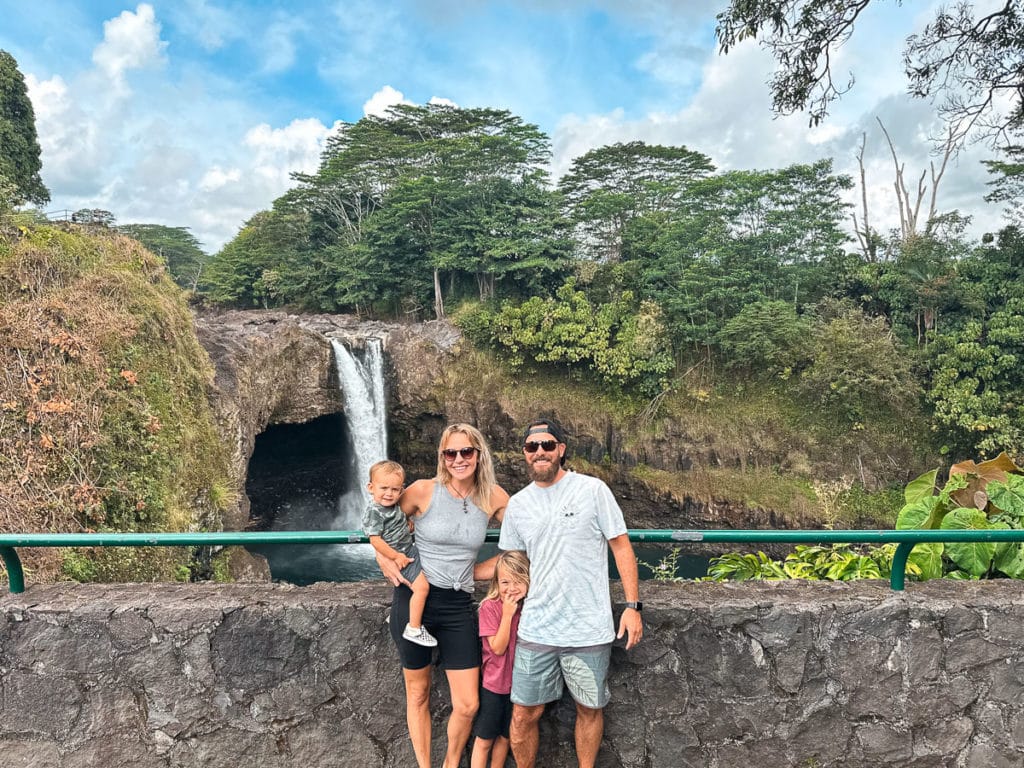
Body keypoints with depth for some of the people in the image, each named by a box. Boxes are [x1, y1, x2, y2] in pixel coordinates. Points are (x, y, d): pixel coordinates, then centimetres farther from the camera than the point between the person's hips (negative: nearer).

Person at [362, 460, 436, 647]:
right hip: (399, 555, -10)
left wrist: (409, 525, 7)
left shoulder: (393, 504, 2)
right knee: (421, 586, -16)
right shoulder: (373, 511, -24)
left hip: (409, 549, 10)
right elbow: (375, 540, -25)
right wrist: (396, 556, -21)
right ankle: (413, 629, -7)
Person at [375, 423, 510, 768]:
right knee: (418, 693, 14)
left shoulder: (494, 497, -4)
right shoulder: (424, 490, -10)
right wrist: (383, 558, -7)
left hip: (458, 607, 2)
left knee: (468, 705, 4)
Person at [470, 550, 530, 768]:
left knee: (505, 737, 17)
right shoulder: (490, 606, -16)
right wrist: (507, 614, -25)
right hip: (494, 684, -3)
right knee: (484, 740, 8)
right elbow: (498, 648, -18)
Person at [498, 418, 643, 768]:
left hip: (589, 630, -2)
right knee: (524, 714, 8)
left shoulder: (592, 490, -6)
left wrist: (633, 606, -7)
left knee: (590, 709, 14)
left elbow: (621, 546, -3)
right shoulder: (517, 504, 4)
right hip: (535, 631, 3)